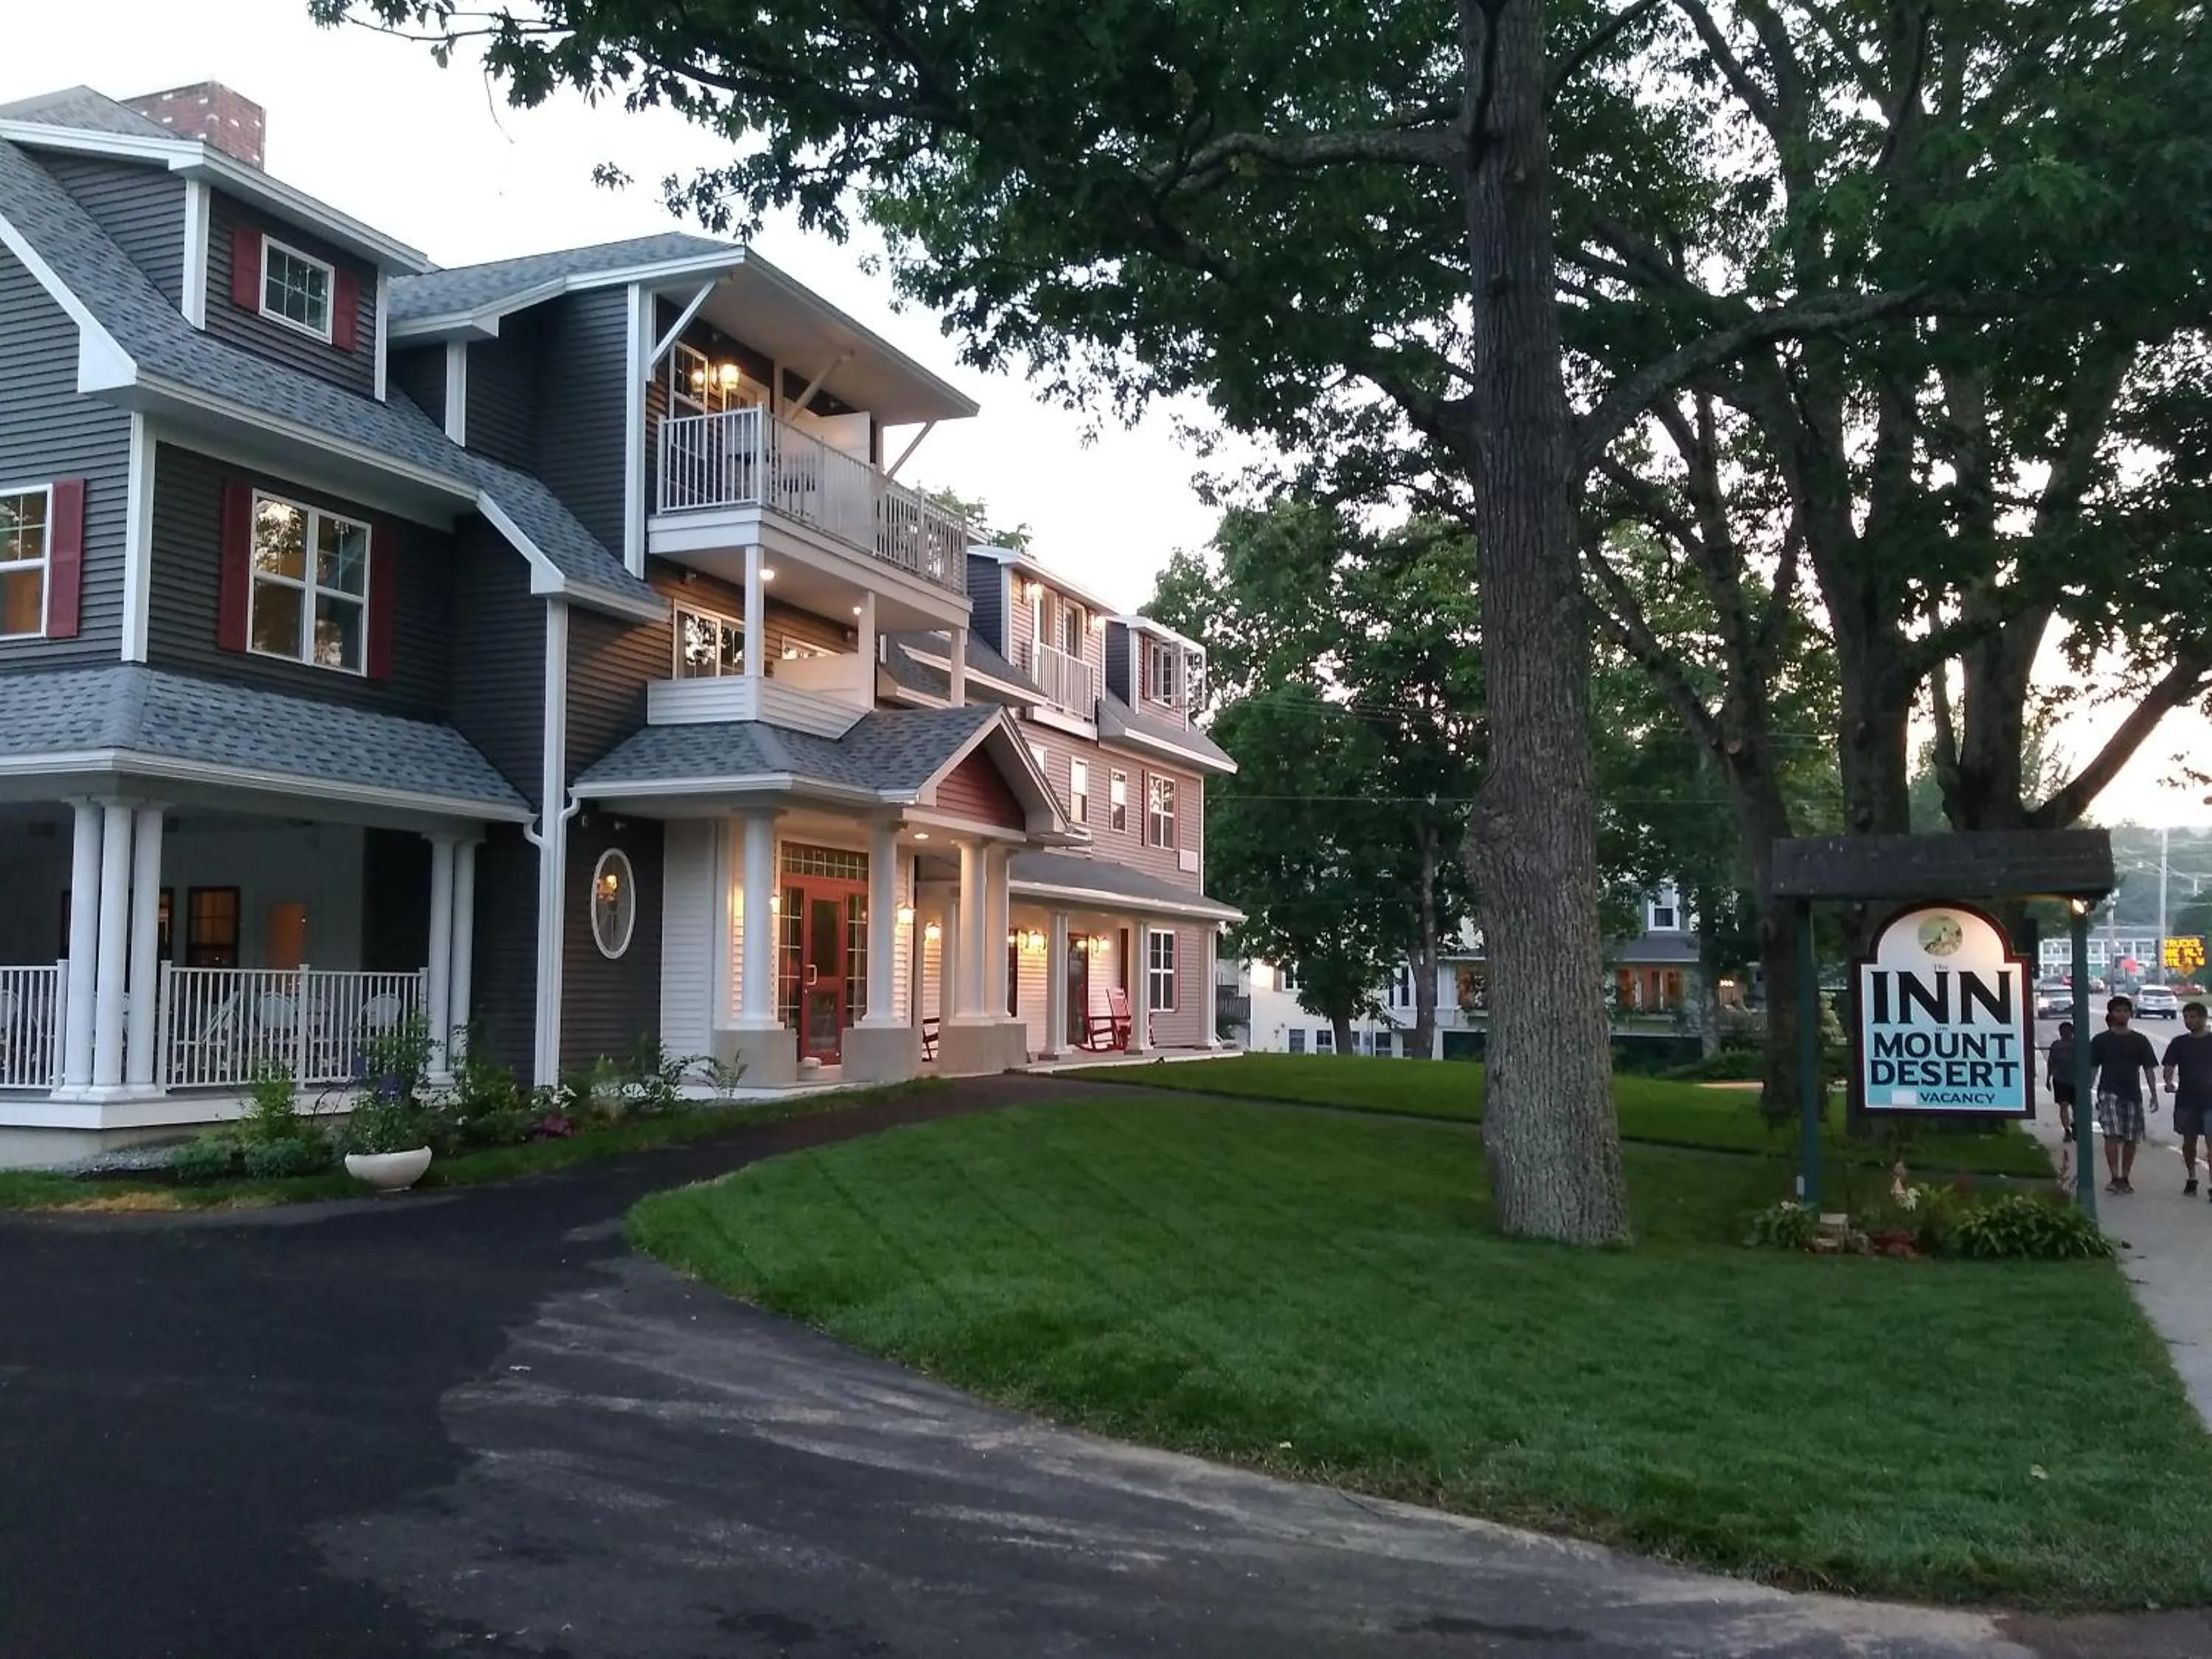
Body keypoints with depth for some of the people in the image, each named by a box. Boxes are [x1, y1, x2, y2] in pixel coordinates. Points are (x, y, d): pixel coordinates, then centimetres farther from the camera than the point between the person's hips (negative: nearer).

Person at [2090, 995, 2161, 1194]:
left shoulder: (2140, 1041, 7)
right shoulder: (2100, 1040, 4)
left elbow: (2149, 1068, 7)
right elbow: (2092, 1068, 4)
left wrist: (2154, 1094, -2)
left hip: (2132, 1094, 2)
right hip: (2109, 1093, -2)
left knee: (2130, 1139, 6)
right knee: (2112, 1135, -15)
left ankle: (2125, 1178, 18)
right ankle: (2114, 1177, -16)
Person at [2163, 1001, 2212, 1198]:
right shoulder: (2179, 1043, 5)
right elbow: (2170, 1066, 2)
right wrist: (2169, 1082, -18)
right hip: (2186, 1100, 3)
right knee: (2189, 1141, 10)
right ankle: (2191, 1180, 23)